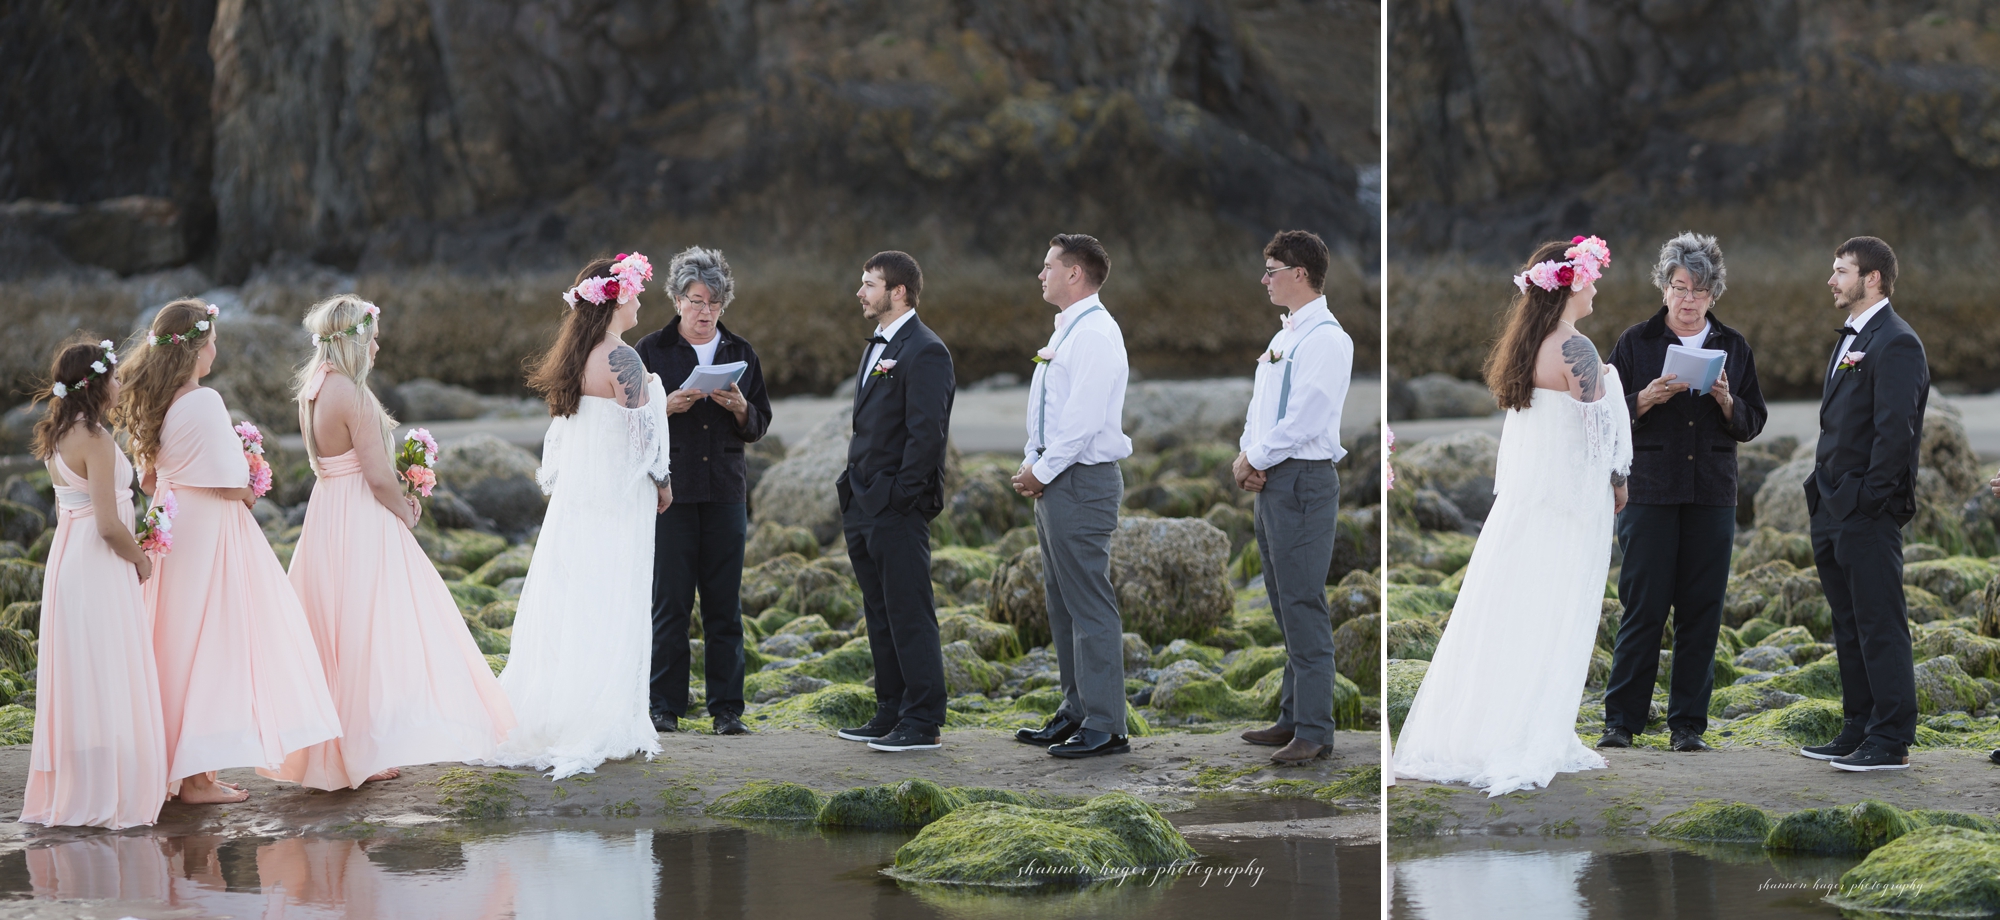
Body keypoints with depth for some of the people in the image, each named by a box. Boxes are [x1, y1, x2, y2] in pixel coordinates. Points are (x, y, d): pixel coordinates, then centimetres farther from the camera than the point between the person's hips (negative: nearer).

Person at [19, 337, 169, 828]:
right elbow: (109, 524, -20)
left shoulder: (56, 437, 10)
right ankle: (109, 795, -2)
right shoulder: (94, 439, -18)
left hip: (67, 560, 9)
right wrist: (140, 560, -3)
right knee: (107, 680, -4)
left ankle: (67, 791, 18)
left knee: (75, 678, 13)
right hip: (99, 567, -9)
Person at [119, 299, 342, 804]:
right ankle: (196, 775, -1)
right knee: (212, 644, -3)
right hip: (212, 531, -8)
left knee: (179, 644, 14)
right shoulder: (203, 403, -18)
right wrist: (249, 493, 0)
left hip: (172, 529, 8)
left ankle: (175, 763, 19)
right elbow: (228, 483, -19)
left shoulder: (151, 403, 7)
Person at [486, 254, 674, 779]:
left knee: (564, 610, 10)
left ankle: (541, 724, 11)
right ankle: (601, 730, -1)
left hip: (573, 495, 8)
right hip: (617, 500, -8)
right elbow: (642, 432, -15)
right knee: (609, 612, -3)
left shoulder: (574, 358, 8)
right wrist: (662, 482, 0)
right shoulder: (621, 360, -16)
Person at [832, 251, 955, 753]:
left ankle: (923, 724, -4)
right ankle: (891, 715, 20)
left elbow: (926, 432, -18)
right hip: (865, 506, 10)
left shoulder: (924, 352, -12)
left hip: (897, 508, -10)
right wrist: (853, 486, 15)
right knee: (880, 615, 13)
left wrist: (901, 496, -19)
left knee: (910, 616, -7)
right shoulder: (878, 347, 19)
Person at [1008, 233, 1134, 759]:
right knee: (1062, 603, 14)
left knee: (1089, 606, -9)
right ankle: (1076, 712, 21)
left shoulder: (1095, 335, -15)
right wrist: (1031, 465, 9)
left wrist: (1042, 471, -14)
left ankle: (1104, 727, -7)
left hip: (1082, 480, -11)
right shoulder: (1065, 332, 17)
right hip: (1054, 481, 11)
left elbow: (1083, 418, -22)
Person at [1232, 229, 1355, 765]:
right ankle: (1293, 718, 23)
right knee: (1286, 608, 15)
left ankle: (1314, 732, -7)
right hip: (1271, 482, 10)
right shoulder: (1283, 338, 17)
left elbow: (1303, 420, -19)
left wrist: (1255, 459, -10)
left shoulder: (1326, 339, -13)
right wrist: (1248, 459, 1)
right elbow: (1260, 411, 19)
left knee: (1304, 610, -8)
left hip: (1304, 482, -10)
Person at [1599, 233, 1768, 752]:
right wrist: (1646, 399, -15)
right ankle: (1621, 719, 2)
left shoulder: (1733, 348, 11)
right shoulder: (1636, 343, 5)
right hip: (1649, 490, -2)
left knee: (1701, 611, 1)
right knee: (1643, 607, -5)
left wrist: (1727, 402, -10)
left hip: (1711, 495, 2)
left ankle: (1687, 724, 7)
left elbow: (1753, 423, 10)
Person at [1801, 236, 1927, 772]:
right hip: (1833, 510, 10)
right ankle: (1858, 732, 20)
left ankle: (1892, 743, -6)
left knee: (1880, 627, -7)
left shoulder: (1896, 344, -12)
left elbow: (1895, 430, -18)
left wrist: (1869, 498, -19)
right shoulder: (1850, 341, 19)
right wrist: (1822, 488, 16)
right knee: (1849, 627, 14)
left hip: (1868, 512, -10)